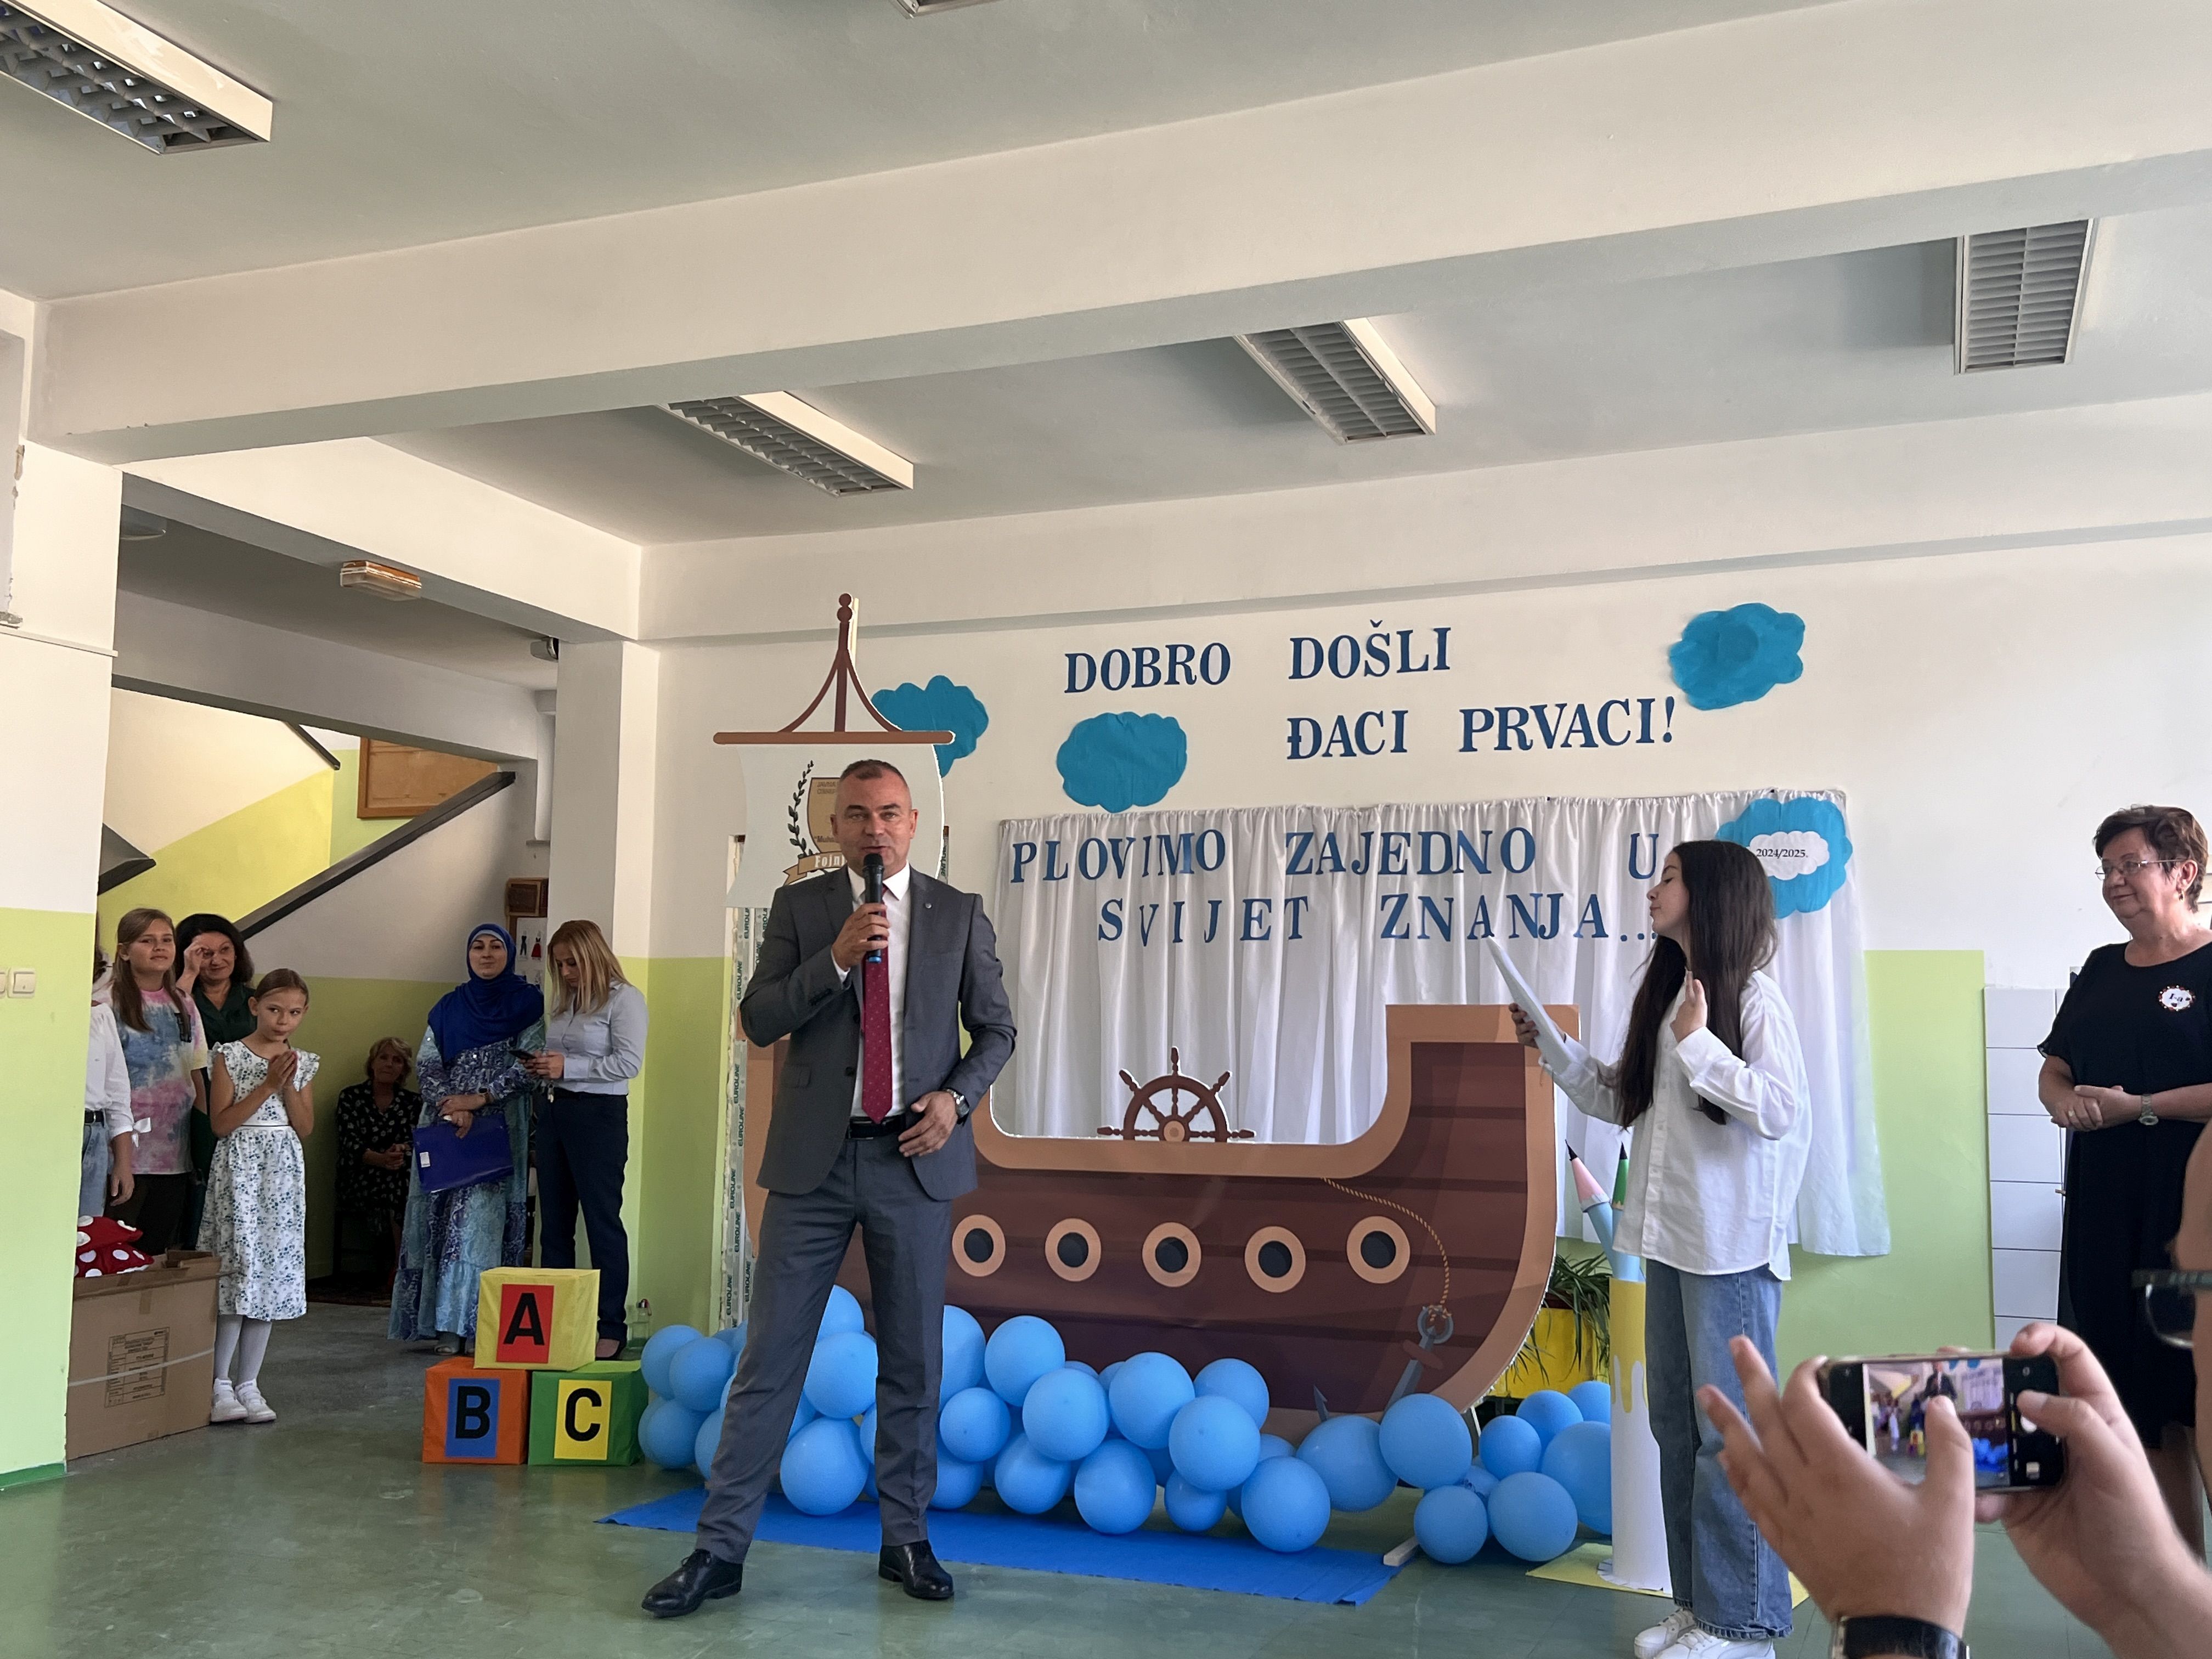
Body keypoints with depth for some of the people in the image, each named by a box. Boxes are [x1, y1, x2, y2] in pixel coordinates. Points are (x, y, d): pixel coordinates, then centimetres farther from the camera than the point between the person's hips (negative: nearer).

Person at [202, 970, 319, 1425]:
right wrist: (267, 1086, -14)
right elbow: (221, 1123, -9)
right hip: (240, 1167, -4)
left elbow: (305, 1129, 5)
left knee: (274, 1273, 4)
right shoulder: (231, 1055, -3)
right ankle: (220, 1383, 0)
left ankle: (248, 1383, 12)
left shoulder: (302, 1063, 9)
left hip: (284, 1172, 4)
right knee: (239, 1268, -10)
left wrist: (289, 1086, -8)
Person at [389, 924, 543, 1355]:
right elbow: (426, 1063, 6)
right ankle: (447, 1325, 4)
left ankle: (471, 1326, -7)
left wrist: (479, 1099, -12)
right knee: (442, 1216, 0)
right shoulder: (449, 1006, 12)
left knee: (481, 1217, -9)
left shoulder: (527, 1003, 3)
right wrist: (451, 1107, -11)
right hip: (445, 1126, 3)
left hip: (499, 1128, -3)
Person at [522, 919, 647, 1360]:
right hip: (556, 1111, 7)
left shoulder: (623, 998, -7)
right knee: (554, 1223, 11)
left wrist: (568, 1067, -17)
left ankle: (612, 1327, 5)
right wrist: (542, 1068, 2)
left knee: (602, 1220, -2)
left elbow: (629, 1063, -16)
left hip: (600, 1115, -7)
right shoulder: (564, 1000, 13)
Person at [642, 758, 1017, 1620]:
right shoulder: (798, 906, 4)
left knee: (912, 1361, 10)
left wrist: (956, 1096, -9)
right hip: (815, 1160, 0)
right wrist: (837, 957, -16)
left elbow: (996, 1027, 9)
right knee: (769, 1356, 2)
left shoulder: (960, 914, 5)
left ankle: (906, 1539, 23)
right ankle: (721, 1547, 10)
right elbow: (758, 1019, -3)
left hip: (915, 1159, 1)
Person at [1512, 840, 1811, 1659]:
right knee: (1677, 1427, 15)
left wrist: (1699, 1046, -23)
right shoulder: (1666, 993, 12)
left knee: (1729, 1432, 0)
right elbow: (1625, 1100, 17)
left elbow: (1781, 1110, -21)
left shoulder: (1753, 998, -11)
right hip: (1670, 1239, 8)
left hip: (1731, 1247, -8)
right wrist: (1556, 1049, 7)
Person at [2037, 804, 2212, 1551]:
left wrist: (2137, 1108, -18)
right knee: (2143, 1409, 11)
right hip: (2104, 1215, 6)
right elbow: (2054, 1069, 18)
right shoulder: (2100, 970, 14)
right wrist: (2065, 1101, -2)